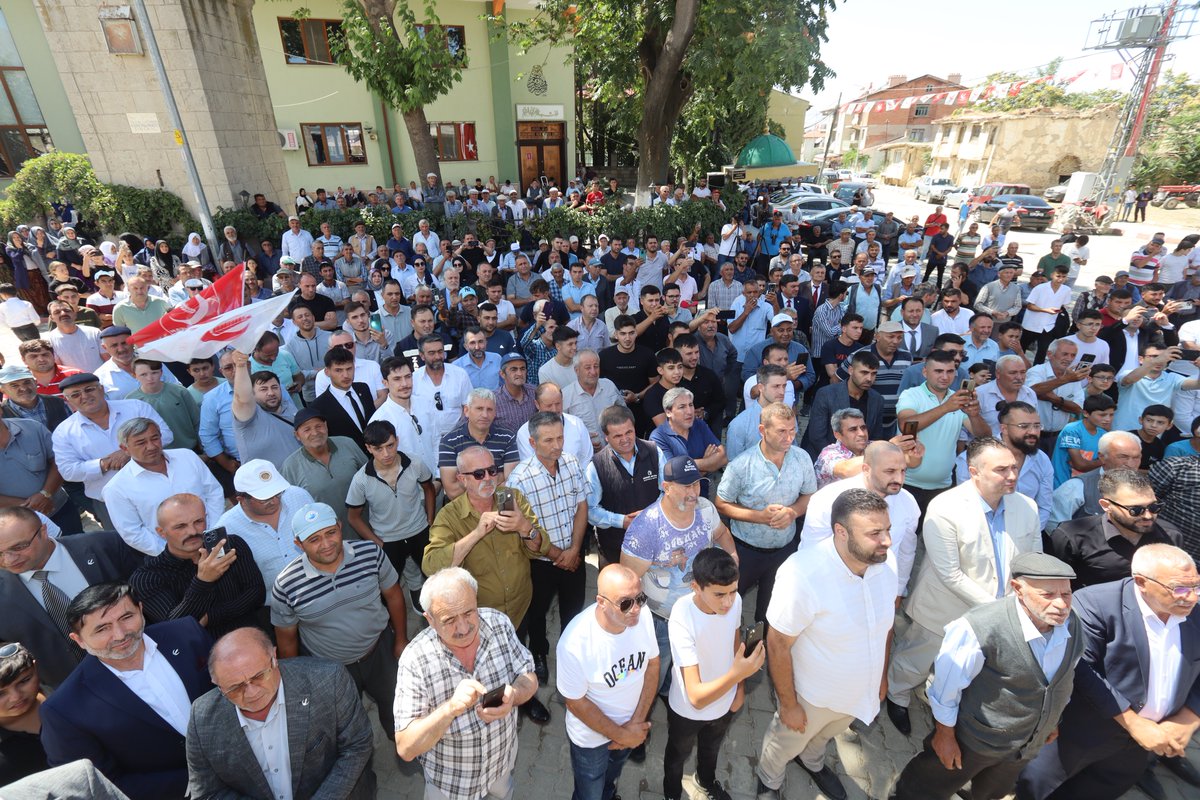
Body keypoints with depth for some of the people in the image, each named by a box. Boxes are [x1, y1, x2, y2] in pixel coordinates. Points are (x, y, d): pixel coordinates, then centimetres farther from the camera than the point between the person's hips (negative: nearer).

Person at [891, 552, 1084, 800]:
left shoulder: (1074, 627, -17)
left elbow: (1065, 677, 5)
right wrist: (945, 735, -12)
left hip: (1030, 743, 5)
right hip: (974, 737, -5)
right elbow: (946, 684, -23)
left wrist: (1052, 720, 17)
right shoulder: (980, 629, -37)